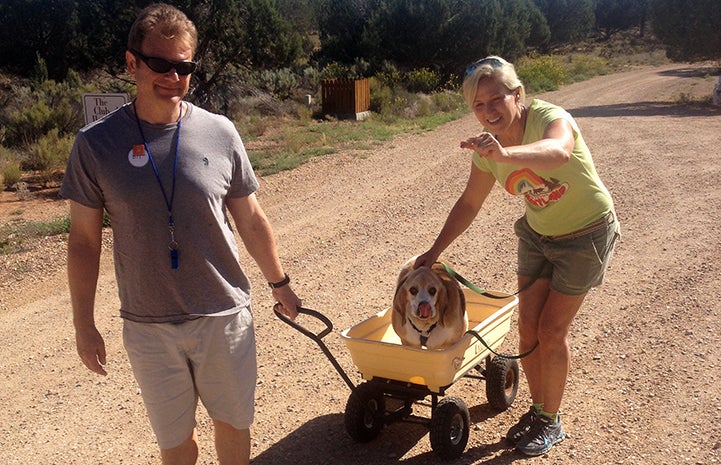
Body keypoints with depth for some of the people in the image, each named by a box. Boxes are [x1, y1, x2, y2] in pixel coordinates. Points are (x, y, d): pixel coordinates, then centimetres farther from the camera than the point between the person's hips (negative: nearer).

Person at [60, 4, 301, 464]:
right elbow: (84, 240, -1)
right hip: (149, 327, 0)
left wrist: (280, 284, 10)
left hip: (225, 317, 1)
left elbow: (252, 222, 3)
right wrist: (84, 324, 1)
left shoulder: (220, 133, -6)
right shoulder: (96, 143, -8)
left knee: (233, 422, 17)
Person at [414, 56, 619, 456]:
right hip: (538, 234, 5)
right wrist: (434, 252, 0)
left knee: (552, 330, -3)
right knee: (528, 327, 6)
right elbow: (470, 204, 1)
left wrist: (504, 154, -74)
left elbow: (558, 152, -56)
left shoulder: (550, 118, -31)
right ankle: (538, 409, 28)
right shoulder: (487, 147, -12)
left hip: (586, 235, -5)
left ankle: (552, 423, 17)